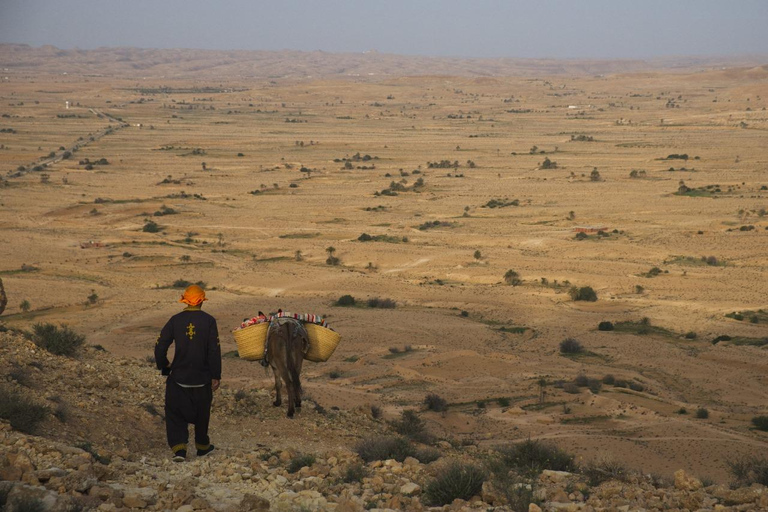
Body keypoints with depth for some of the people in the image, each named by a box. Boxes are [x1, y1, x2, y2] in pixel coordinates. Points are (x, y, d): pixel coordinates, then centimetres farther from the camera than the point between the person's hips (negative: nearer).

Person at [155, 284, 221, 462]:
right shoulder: (208, 321, -7)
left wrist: (164, 367, 11)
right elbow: (214, 350, -9)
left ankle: (179, 448, -9)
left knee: (175, 413, 7)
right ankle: (202, 446, 33)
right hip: (202, 378, 0)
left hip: (178, 377, 0)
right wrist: (216, 376, -3)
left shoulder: (175, 320, -4)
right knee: (202, 413, 19)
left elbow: (160, 347, -5)